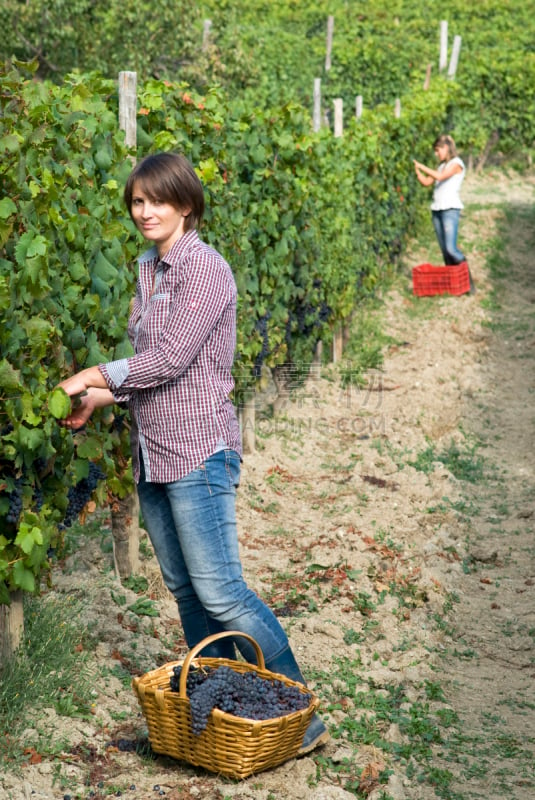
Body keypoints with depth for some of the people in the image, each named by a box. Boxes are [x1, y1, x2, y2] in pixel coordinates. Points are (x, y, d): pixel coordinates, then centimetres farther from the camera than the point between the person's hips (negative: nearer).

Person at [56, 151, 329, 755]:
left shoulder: (205, 269, -13)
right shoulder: (147, 270, 13)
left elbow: (169, 359, -19)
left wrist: (92, 376, -10)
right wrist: (102, 397, 6)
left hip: (198, 452, -9)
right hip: (152, 455, 9)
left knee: (219, 592, -9)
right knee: (185, 590, 12)